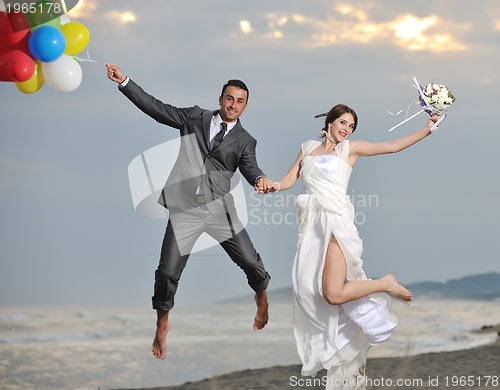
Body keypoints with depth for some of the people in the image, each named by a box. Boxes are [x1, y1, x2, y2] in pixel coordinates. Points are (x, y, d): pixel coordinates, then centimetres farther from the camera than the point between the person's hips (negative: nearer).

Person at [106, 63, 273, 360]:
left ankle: (262, 300, 36)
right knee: (168, 272, -4)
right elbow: (156, 108, 4)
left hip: (220, 210, 1)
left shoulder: (245, 141, 6)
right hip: (185, 209, 0)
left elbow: (249, 166, -12)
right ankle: (162, 326, 20)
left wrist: (260, 178, -37)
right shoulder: (195, 118, 7)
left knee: (251, 263, 2)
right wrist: (124, 82, -5)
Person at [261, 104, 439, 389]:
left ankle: (385, 284, 4)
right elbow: (290, 179, 15)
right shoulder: (309, 147, 19)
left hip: (335, 220, -5)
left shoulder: (350, 148, 8)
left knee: (333, 294, -20)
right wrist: (274, 186, -8)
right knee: (308, 289, 0)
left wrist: (426, 130, -4)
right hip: (312, 223, 5)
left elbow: (391, 146, 2)